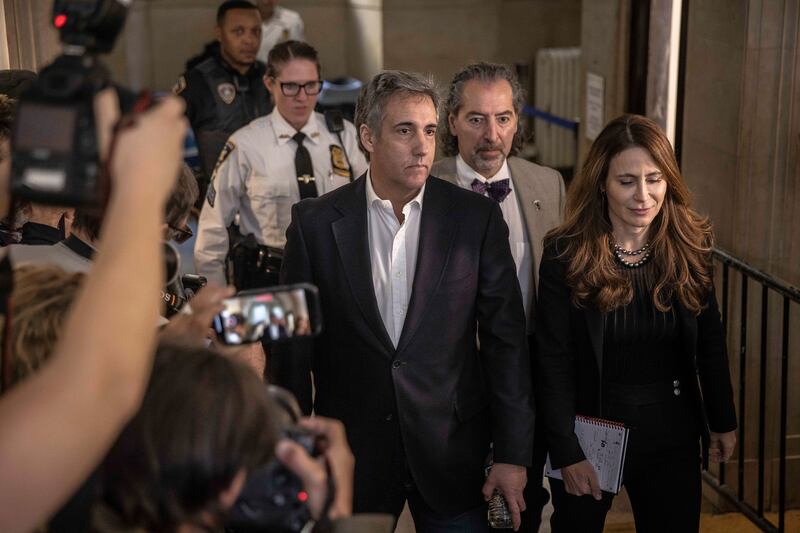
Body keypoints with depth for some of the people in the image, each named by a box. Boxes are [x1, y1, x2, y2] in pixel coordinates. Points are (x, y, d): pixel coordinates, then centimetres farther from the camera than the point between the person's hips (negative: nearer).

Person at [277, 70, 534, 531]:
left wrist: (513, 454, -4)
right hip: (352, 454, 0)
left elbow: (505, 341, -3)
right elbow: (294, 347, 1)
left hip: (452, 451, 0)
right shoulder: (316, 223, -4)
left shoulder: (477, 218, -4)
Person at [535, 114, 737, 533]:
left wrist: (723, 421, 11)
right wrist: (567, 453, -14)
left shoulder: (691, 246, -4)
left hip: (673, 436, 3)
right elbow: (553, 362, -12)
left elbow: (709, 341, 6)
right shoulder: (566, 255, -13)